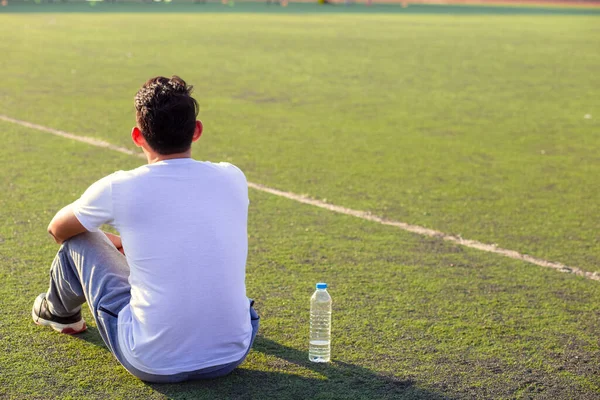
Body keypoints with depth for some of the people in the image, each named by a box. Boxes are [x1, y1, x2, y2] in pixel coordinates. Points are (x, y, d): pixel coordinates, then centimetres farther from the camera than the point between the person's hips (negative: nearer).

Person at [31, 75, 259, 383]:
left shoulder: (118, 188, -12)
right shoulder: (233, 178, -2)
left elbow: (58, 229, 11)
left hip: (155, 365, -3)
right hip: (234, 355, 3)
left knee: (78, 240, 16)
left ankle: (59, 312, 48)